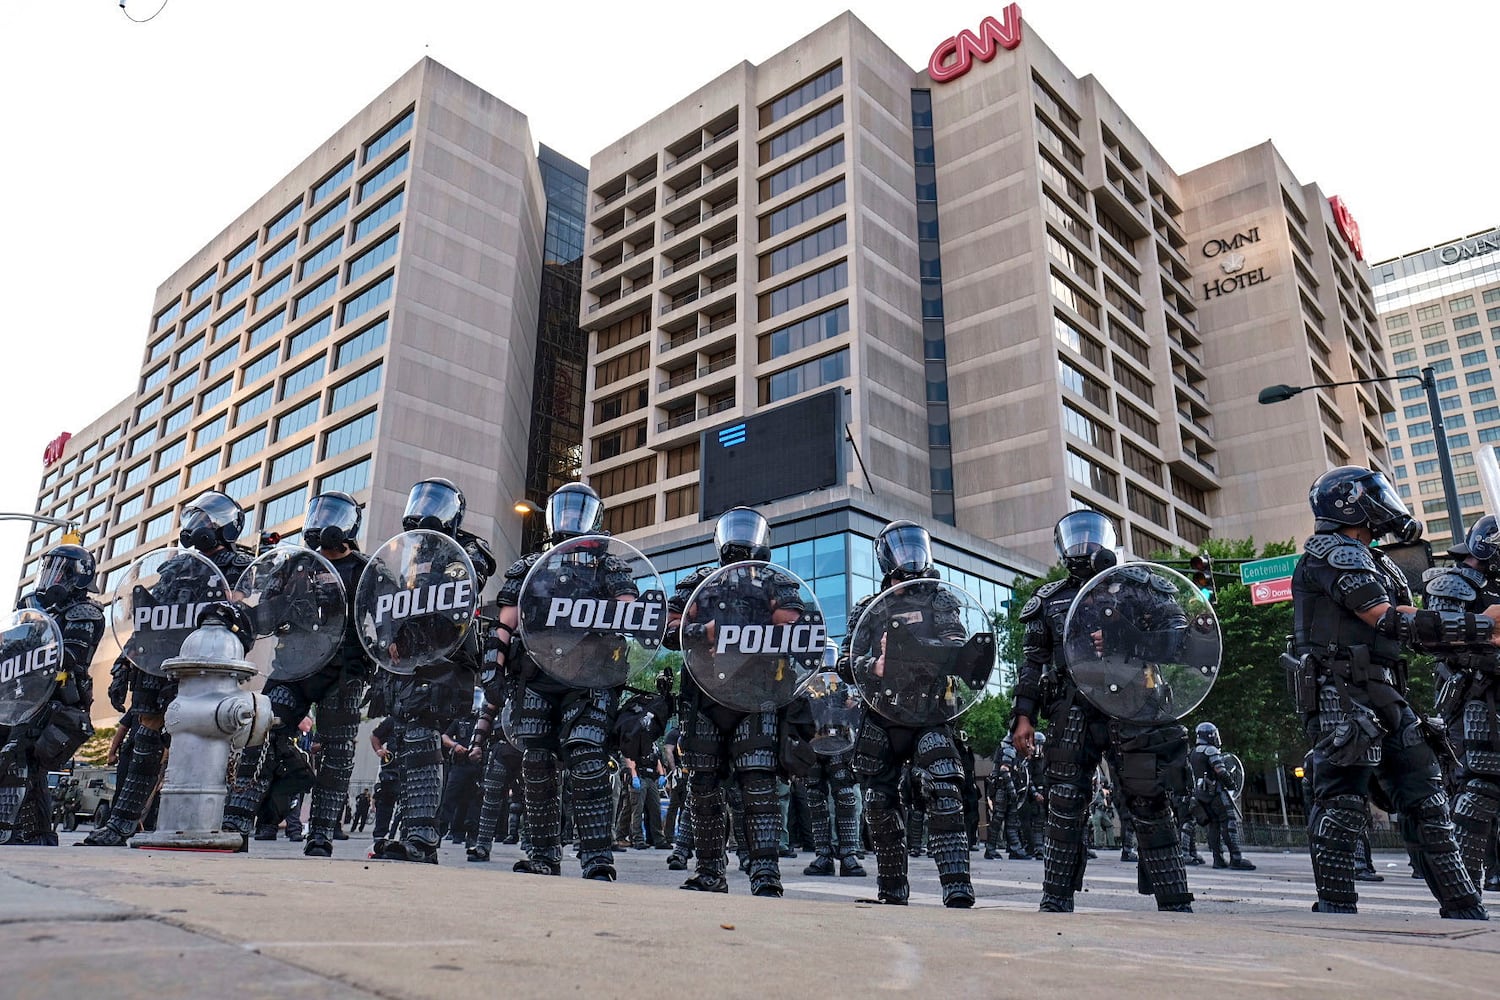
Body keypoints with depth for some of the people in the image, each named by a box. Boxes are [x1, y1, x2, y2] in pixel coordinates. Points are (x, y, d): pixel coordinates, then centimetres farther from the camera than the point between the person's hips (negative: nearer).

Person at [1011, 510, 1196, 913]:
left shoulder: (1133, 585, 16)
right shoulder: (1049, 601, 17)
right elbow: (1033, 664, 13)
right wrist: (1023, 715, 3)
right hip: (1073, 716, 1)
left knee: (1149, 804, -3)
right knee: (1065, 807, 0)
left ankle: (1176, 903, 5)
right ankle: (1056, 901, 7)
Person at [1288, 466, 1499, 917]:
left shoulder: (1370, 560, 23)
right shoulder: (1335, 552, -7)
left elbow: (1413, 633, 19)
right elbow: (1390, 622, -15)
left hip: (1383, 695, 10)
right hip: (1343, 695, -10)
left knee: (1424, 799, 10)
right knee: (1341, 801, -11)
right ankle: (1335, 910, -9)